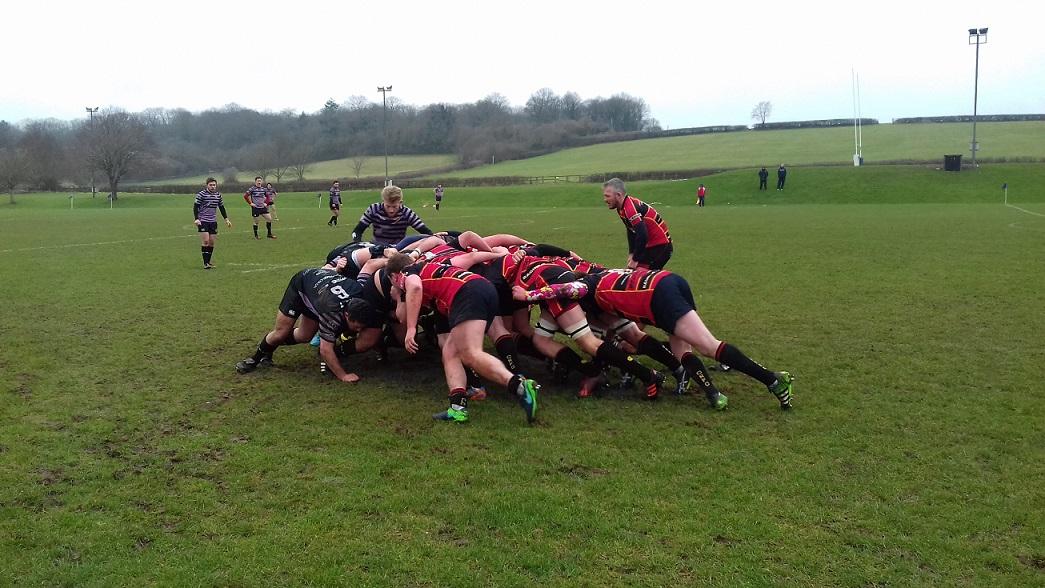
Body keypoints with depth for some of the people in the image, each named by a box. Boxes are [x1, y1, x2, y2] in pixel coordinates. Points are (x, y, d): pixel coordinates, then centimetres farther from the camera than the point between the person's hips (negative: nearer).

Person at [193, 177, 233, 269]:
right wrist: (197, 219, -19)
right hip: (203, 221, -5)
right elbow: (195, 207, -9)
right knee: (205, 241, -11)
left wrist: (226, 219, 14)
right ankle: (205, 263, -7)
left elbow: (222, 207, 18)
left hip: (213, 221, 5)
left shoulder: (218, 195, 8)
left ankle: (208, 262, 15)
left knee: (212, 242, 5)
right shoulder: (201, 194, -9)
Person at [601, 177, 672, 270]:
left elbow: (642, 235, -32)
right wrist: (631, 254, 9)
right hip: (650, 245, 10)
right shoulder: (621, 209, 5)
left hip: (660, 248, -10)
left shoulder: (631, 208, -26)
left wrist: (635, 260, -22)